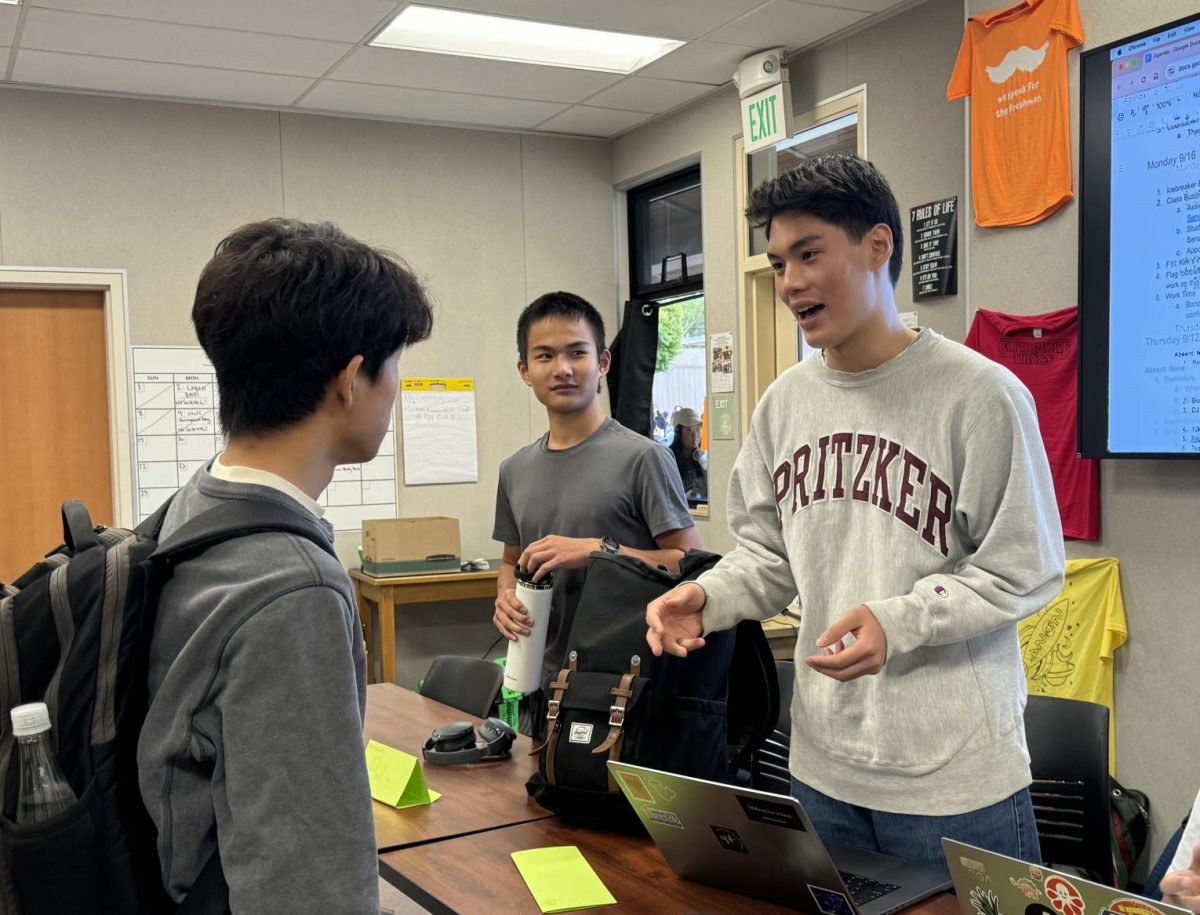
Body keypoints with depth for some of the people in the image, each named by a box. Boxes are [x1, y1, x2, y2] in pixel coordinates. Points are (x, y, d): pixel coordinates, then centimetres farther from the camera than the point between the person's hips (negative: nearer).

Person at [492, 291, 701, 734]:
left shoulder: (642, 457, -10)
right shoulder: (515, 470, 9)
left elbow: (692, 563, -12)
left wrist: (597, 550, -20)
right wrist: (506, 595, 0)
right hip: (541, 682, 5)